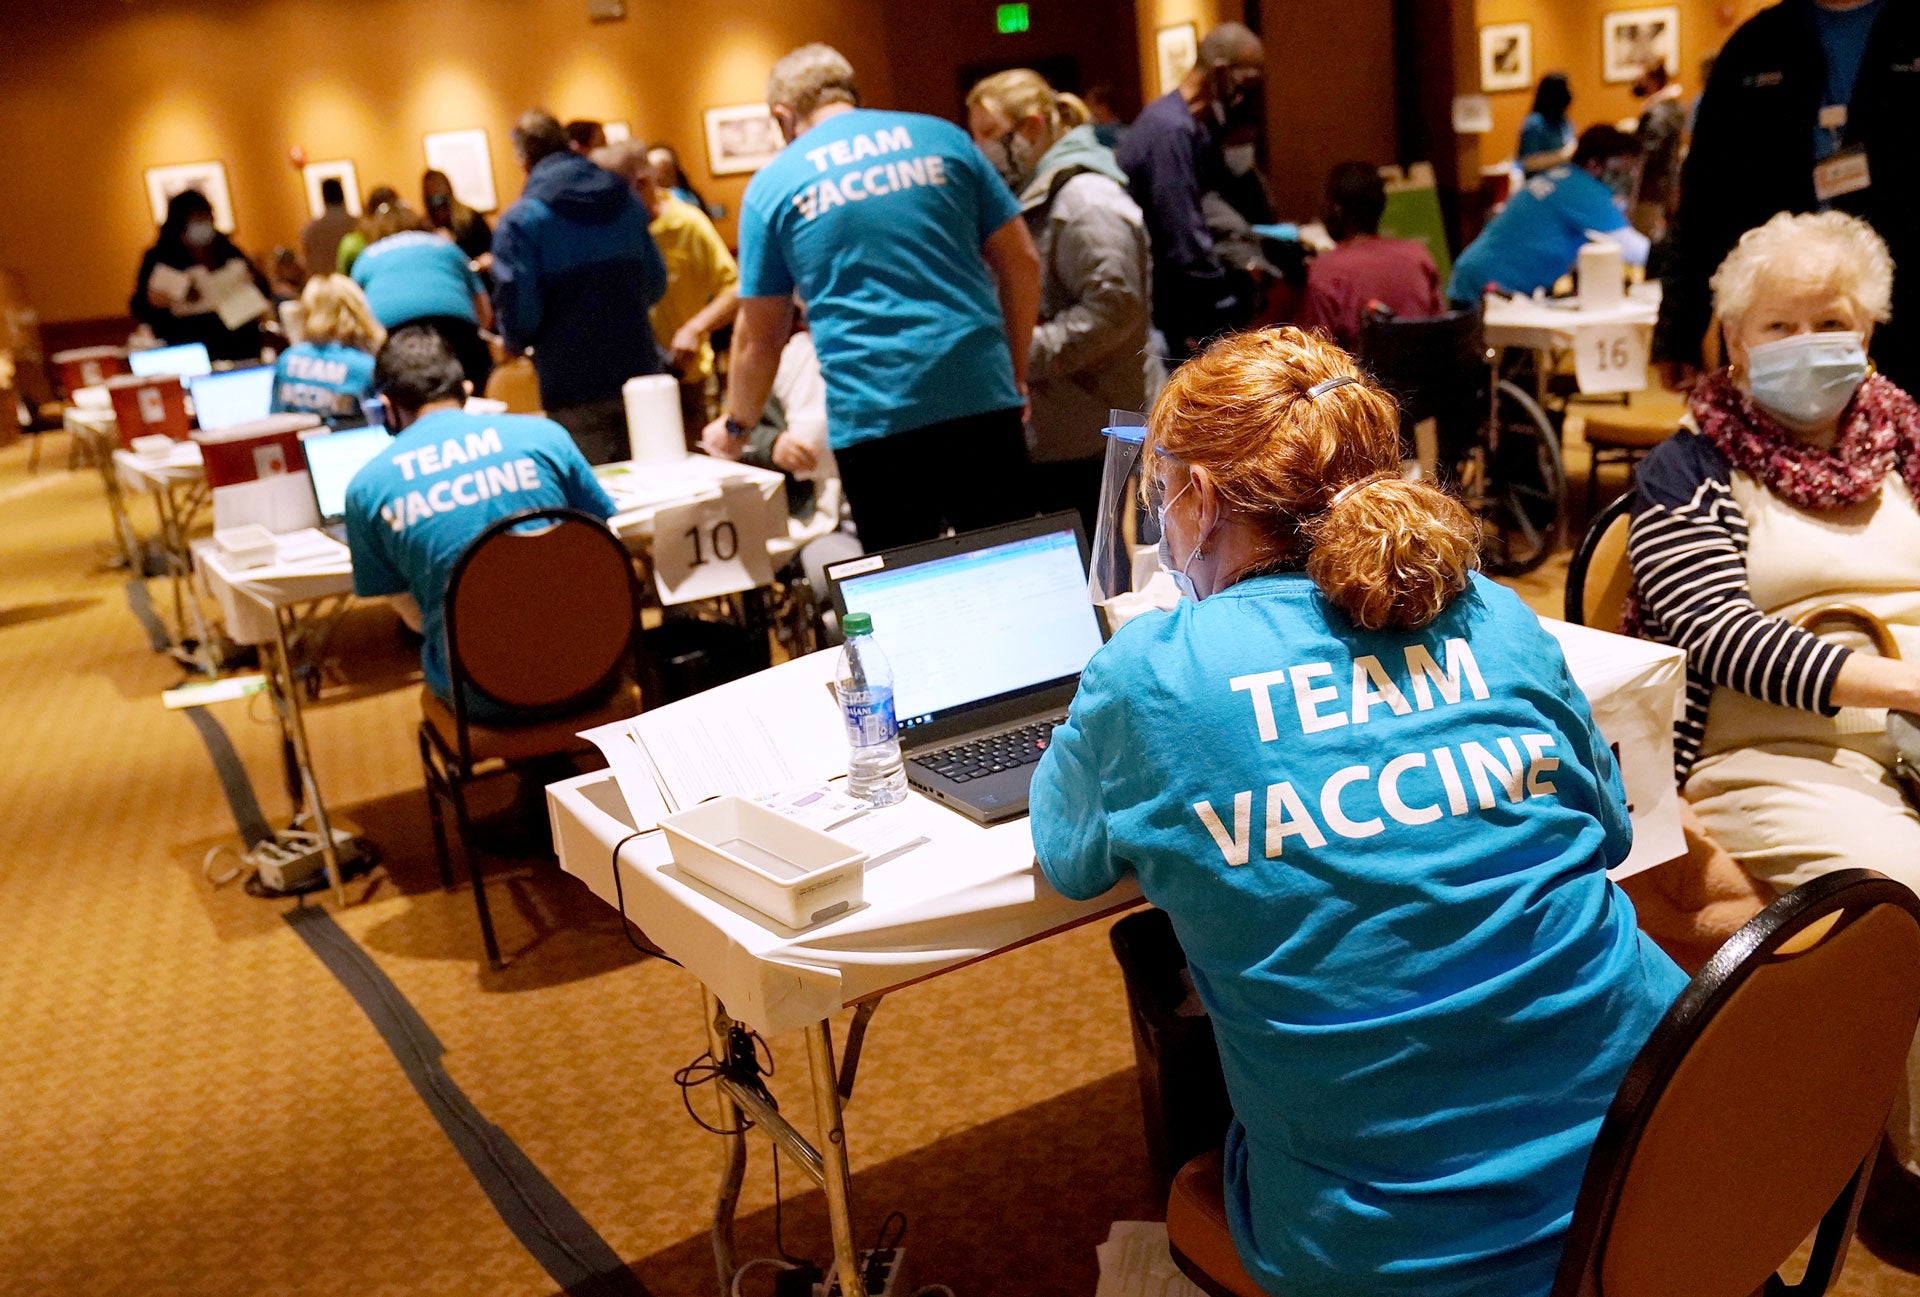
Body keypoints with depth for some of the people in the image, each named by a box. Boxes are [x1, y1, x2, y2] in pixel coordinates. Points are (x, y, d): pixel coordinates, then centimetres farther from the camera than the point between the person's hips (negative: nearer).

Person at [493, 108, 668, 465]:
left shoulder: (519, 221, -9)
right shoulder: (626, 201, 6)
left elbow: (518, 311, -13)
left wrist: (514, 342, 8)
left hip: (574, 393, -4)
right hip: (641, 374, 4)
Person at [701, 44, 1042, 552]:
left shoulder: (772, 185, 8)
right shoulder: (943, 138, 12)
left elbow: (759, 335, 11)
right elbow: (1022, 262, 10)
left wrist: (736, 425, 26)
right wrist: (1016, 372, 20)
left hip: (873, 416, -1)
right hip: (981, 396, 2)